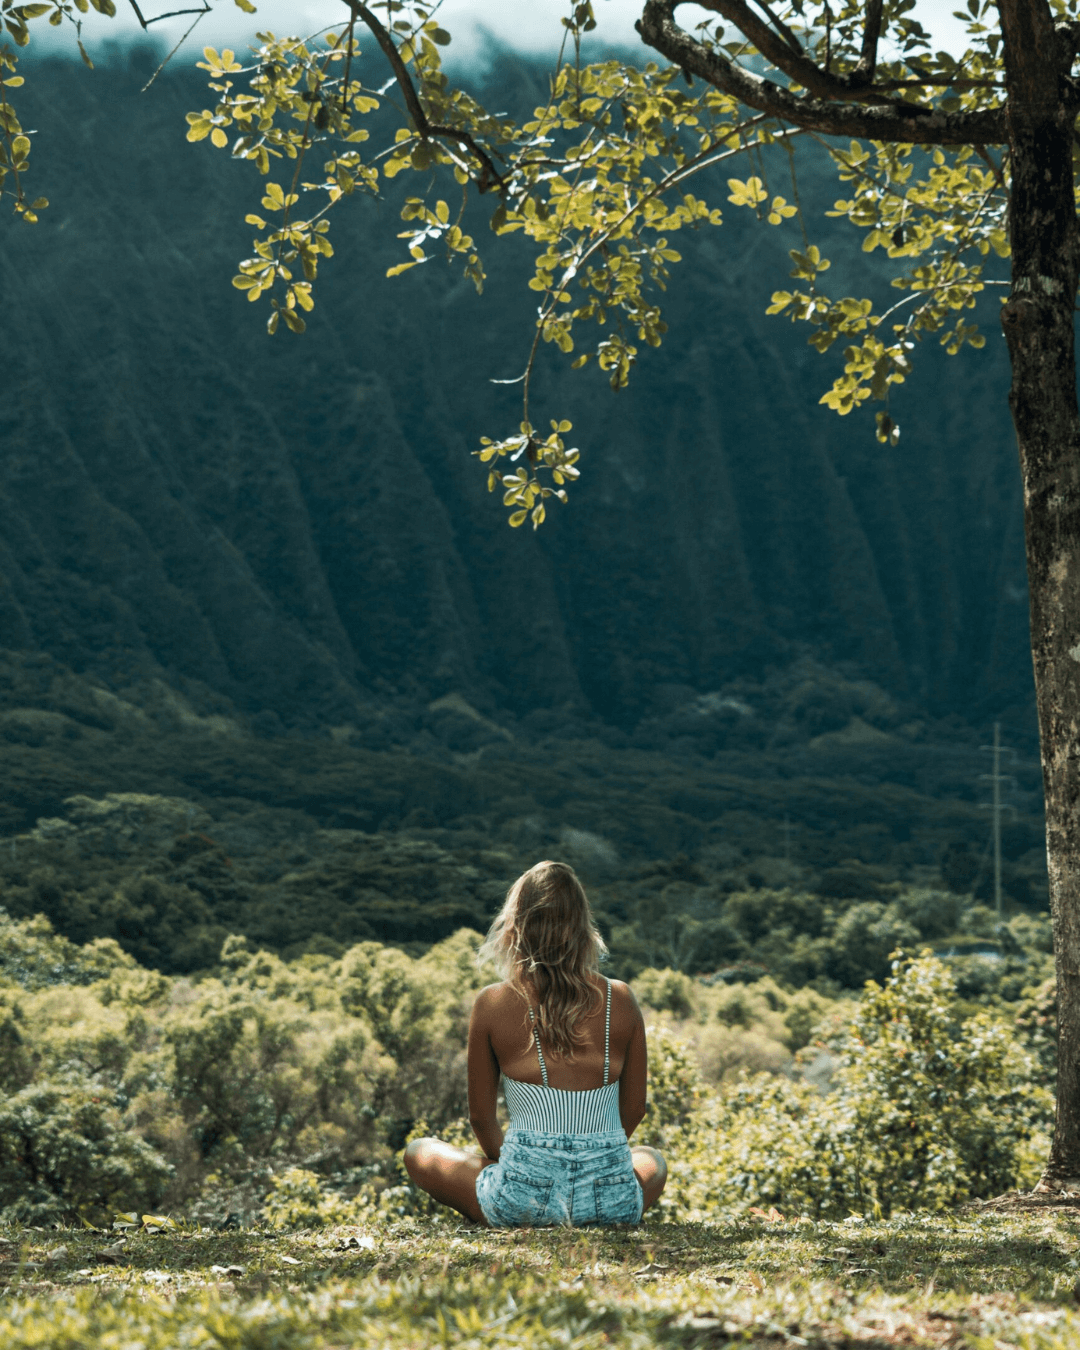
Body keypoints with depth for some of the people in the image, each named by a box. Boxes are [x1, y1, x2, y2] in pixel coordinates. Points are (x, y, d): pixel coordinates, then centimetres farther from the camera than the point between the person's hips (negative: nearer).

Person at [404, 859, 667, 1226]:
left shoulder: (492, 1004, -4)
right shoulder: (620, 1000, 0)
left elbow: (480, 1117, 5)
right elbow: (634, 1109, 10)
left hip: (526, 1198, -2)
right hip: (612, 1203, 2)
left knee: (418, 1153, 26)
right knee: (651, 1160, 39)